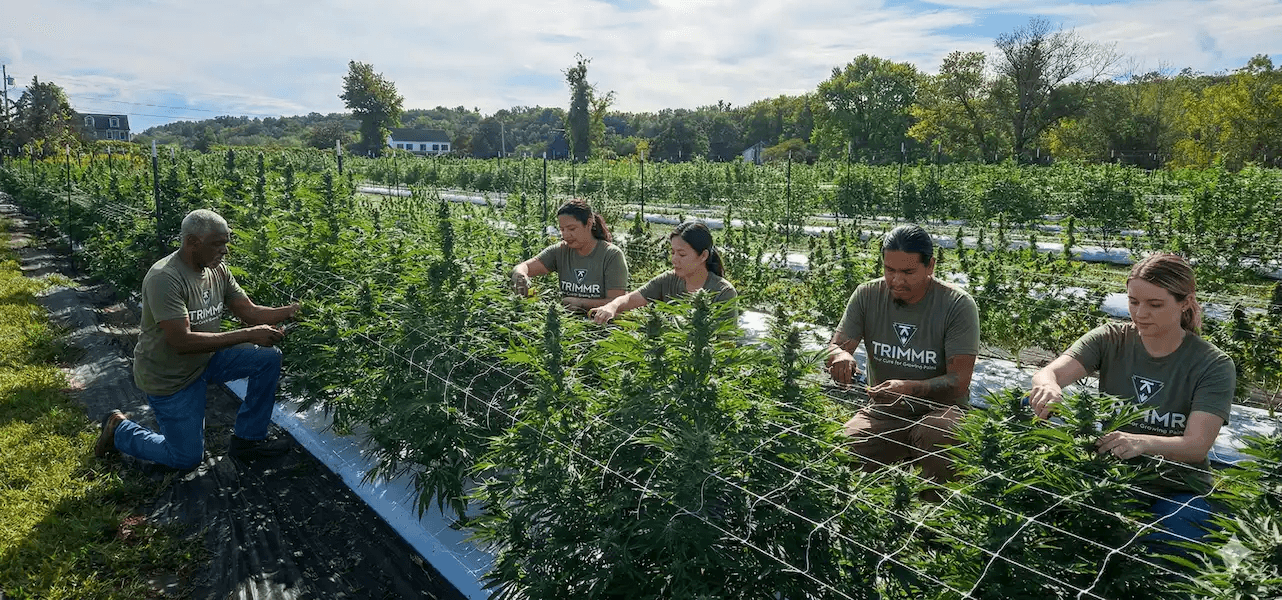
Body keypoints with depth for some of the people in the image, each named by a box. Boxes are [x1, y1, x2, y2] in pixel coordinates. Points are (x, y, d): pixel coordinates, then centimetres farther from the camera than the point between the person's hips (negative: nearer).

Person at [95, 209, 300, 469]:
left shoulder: (218, 270, -3)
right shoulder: (164, 279, -28)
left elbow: (250, 312, -4)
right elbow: (183, 341, -34)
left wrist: (293, 310, -22)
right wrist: (249, 335, -38)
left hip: (207, 359, 7)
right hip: (168, 377, -7)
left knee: (269, 358, -11)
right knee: (187, 459, 0)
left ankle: (247, 439, 2)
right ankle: (120, 429, 25)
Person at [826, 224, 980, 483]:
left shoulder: (958, 305, -11)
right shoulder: (867, 295, -2)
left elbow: (959, 382, -15)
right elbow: (834, 348, -1)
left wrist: (909, 388, -34)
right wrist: (840, 357, -27)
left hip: (938, 409, -2)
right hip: (883, 412, 2)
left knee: (936, 437, -36)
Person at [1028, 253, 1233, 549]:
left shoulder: (1213, 365, -5)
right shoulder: (1110, 339, 0)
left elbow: (1197, 445, -17)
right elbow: (1048, 373, -15)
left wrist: (1143, 443, -39)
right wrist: (1048, 387, -41)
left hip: (1176, 491, -1)